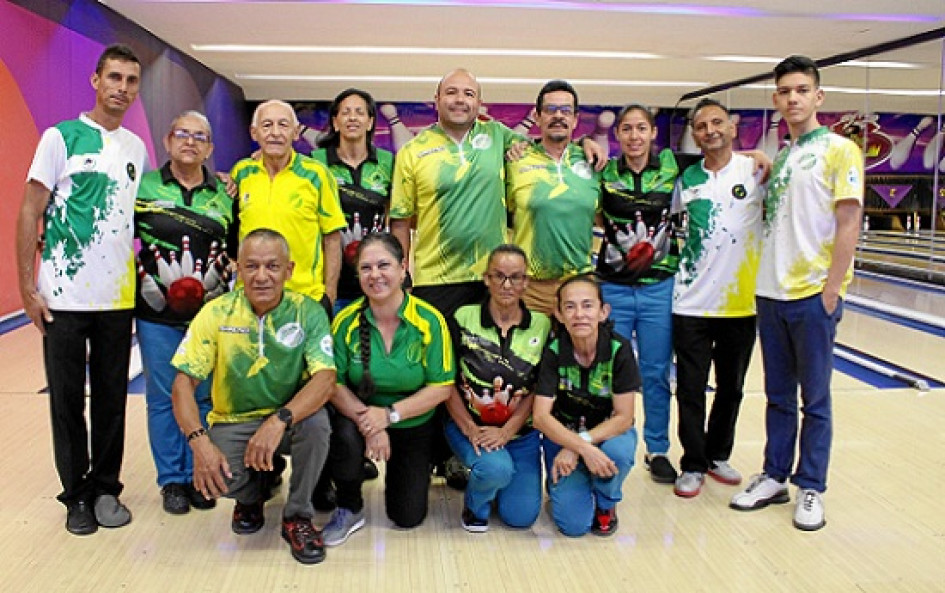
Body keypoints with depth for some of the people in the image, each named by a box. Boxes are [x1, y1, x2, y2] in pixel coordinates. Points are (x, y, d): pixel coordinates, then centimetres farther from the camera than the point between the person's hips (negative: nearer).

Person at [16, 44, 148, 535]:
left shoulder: (137, 148, 10)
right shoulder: (62, 137, -3)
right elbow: (30, 214, -4)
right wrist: (27, 287, -9)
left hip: (118, 298, 3)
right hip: (63, 298, -3)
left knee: (111, 400, 9)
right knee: (67, 400, 6)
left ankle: (105, 489, 23)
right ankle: (77, 495, 21)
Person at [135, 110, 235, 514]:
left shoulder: (224, 195, 6)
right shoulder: (144, 187, 1)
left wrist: (226, 294, 1)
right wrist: (151, 283, -7)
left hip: (211, 314, 1)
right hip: (157, 315, -1)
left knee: (205, 397, 8)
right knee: (163, 398, 6)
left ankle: (199, 477, 22)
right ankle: (172, 480, 20)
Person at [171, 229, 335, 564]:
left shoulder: (308, 312, -12)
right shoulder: (216, 313, -8)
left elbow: (325, 379, -23)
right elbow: (184, 382, -10)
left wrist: (279, 421, -40)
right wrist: (199, 442, -26)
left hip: (289, 418, -1)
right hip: (233, 421, 1)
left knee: (316, 421, -34)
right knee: (215, 477, -28)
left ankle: (297, 517, -7)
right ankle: (251, 497, 13)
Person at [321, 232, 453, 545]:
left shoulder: (430, 320, -16)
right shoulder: (346, 321, -13)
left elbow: (441, 387, -15)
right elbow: (333, 382, -13)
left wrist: (390, 414, -25)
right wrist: (366, 418, -29)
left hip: (414, 425, 0)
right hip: (360, 416, 0)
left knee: (408, 517, 2)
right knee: (345, 437, -36)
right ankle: (350, 510, -5)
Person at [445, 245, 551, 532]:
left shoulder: (542, 326, -2)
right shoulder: (464, 318, -6)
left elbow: (538, 390, -3)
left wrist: (505, 432, -14)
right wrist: (471, 430, -14)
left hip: (520, 431, 2)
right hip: (467, 425, -2)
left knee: (521, 516, -2)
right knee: (496, 468, -32)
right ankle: (475, 504, 4)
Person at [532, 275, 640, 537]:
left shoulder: (619, 349, -19)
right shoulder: (553, 351, -18)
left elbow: (623, 417, -19)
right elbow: (541, 416, -22)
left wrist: (575, 448, -29)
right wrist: (583, 448, -37)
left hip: (608, 431, 0)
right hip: (562, 433, 0)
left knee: (618, 451, -36)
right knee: (573, 524, -15)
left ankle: (606, 504, -2)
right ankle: (560, 484, 21)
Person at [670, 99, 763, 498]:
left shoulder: (755, 170, -2)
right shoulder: (686, 179, 5)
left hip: (741, 303, -1)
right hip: (691, 304, 1)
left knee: (731, 388, 14)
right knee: (690, 390, 4)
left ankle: (718, 455, 32)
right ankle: (693, 465, 19)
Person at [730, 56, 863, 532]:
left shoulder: (838, 150, -5)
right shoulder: (778, 157, 13)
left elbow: (848, 223, -11)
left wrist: (831, 290, -14)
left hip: (812, 296, -6)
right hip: (771, 294, 6)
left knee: (814, 399, 6)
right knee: (778, 395, 14)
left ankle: (811, 488, 18)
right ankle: (775, 477, 26)